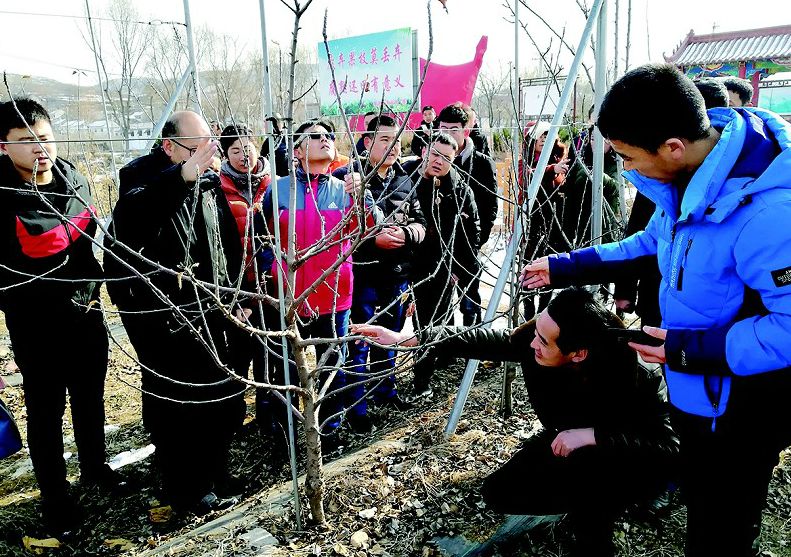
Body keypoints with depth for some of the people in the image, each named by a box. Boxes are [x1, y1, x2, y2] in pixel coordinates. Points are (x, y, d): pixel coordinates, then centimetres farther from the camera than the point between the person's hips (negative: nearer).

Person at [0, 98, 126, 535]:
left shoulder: (74, 179, 0)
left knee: (90, 399, 19)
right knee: (46, 412, 8)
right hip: (35, 328, -5)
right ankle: (55, 499, 25)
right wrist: (61, 301, -10)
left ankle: (94, 468, 40)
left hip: (86, 316, 5)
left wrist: (88, 292, 11)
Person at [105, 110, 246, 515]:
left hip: (209, 312, 7)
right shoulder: (143, 176, -12)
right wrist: (182, 175, -50)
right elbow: (130, 215, -38)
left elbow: (230, 243, 13)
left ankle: (215, 474, 36)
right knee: (174, 403, 3)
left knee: (222, 394, 15)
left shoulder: (209, 182, 7)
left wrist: (233, 296, 10)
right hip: (162, 318, -6)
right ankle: (187, 489, 23)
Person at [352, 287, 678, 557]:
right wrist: (405, 338, -21)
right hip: (567, 446, 5)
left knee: (583, 465, -37)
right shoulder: (535, 339, -25)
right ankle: (592, 500, 16)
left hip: (633, 462, -5)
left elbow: (668, 443, -35)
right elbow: (485, 340, -19)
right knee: (498, 494, -3)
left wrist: (592, 435, -44)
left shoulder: (630, 382, -36)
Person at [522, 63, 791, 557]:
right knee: (700, 507, 27)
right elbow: (653, 243, 12)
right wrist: (567, 267, 11)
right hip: (692, 388, 8)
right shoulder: (687, 175, -5)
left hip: (739, 407, -8)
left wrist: (689, 348, -25)